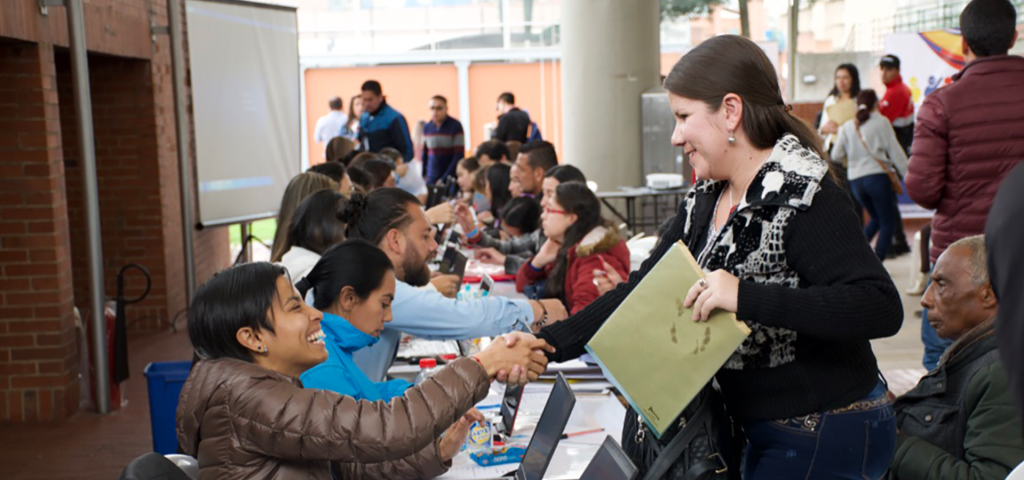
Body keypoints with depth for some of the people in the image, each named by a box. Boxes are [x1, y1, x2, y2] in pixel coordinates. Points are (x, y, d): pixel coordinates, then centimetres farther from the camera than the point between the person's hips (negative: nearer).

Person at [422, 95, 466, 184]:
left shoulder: (455, 126, -5)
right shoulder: (427, 127, 7)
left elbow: (459, 155, -8)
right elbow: (424, 153, 14)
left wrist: (444, 178, -11)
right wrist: (424, 175, 4)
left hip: (451, 177, -3)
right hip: (431, 179, 3)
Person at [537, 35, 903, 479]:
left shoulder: (802, 197, -21)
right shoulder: (705, 201, 5)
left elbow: (882, 309, -31)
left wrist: (744, 296, -36)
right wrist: (545, 345, -2)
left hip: (829, 440, -8)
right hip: (765, 433, 8)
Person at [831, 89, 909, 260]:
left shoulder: (847, 127, 10)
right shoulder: (881, 122, 1)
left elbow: (836, 156, 8)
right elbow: (895, 151, -2)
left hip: (855, 180, 5)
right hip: (878, 176, -5)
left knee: (877, 218, 24)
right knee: (888, 223, 3)